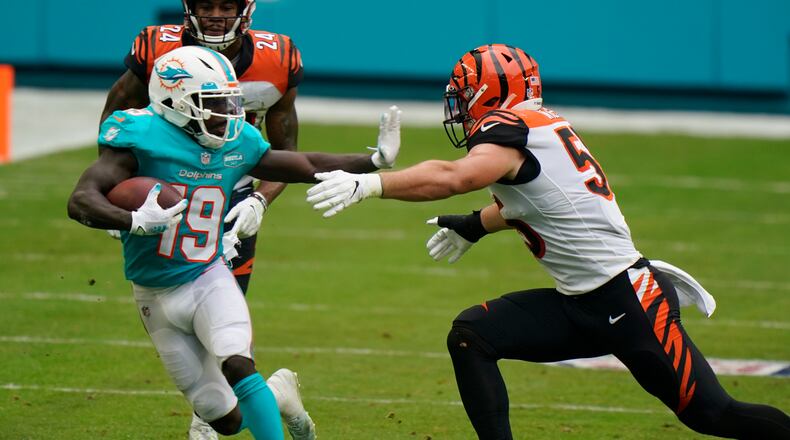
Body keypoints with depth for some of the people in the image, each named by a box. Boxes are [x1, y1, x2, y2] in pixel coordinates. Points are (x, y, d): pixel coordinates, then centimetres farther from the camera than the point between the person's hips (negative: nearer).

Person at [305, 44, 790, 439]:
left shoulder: (513, 129, -16)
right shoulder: (541, 126, 10)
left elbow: (453, 177, -36)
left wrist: (368, 184, -40)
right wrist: (477, 225, 31)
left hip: (627, 298, -9)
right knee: (471, 336, -2)